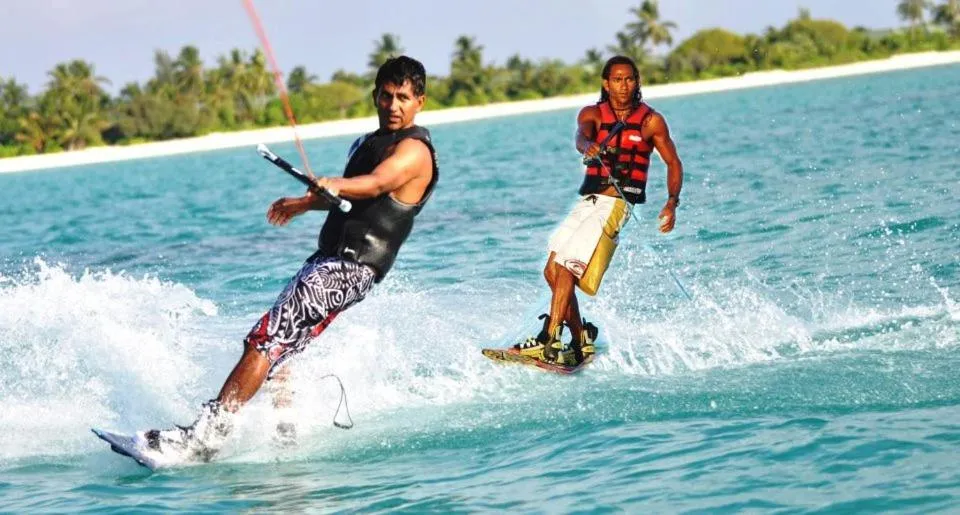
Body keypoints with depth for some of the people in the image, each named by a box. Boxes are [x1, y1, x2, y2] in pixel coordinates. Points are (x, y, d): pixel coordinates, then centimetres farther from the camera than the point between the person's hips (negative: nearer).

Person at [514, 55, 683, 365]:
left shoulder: (650, 121, 0)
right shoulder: (593, 114, 6)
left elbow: (673, 162, 6)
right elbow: (582, 134, -17)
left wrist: (672, 203, -9)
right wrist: (588, 146, -42)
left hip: (616, 203, -5)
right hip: (588, 201, 6)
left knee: (566, 267, -19)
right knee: (553, 272, 4)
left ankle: (551, 340, -23)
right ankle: (581, 341, 15)